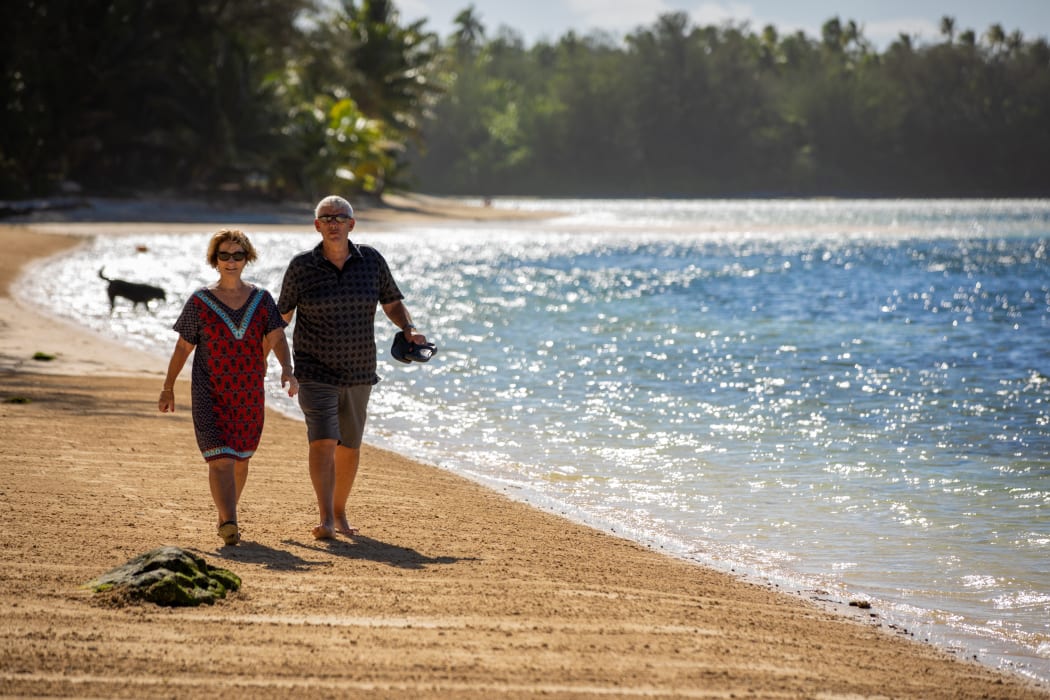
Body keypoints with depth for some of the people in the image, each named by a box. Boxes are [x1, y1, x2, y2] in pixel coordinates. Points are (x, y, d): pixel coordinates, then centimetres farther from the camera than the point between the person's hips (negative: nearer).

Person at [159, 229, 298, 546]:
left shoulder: (261, 299, 3)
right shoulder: (200, 301, -1)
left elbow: (277, 338, -8)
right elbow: (182, 347, 5)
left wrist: (287, 370, -26)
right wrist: (168, 387, 9)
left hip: (249, 396, 3)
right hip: (210, 395, -3)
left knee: (240, 459, 13)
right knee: (221, 460, -15)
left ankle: (225, 516, 32)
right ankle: (229, 524, -25)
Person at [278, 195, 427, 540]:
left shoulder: (371, 260, 0)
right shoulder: (302, 266, -6)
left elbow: (393, 303, 8)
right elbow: (282, 315, 4)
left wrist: (409, 330, -10)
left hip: (358, 373, 3)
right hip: (315, 373, -3)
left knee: (349, 447, 14)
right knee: (323, 442, -19)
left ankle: (339, 512, 32)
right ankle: (325, 519, -25)